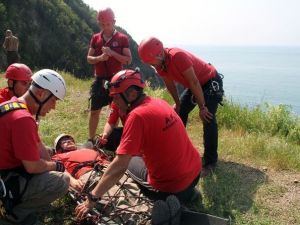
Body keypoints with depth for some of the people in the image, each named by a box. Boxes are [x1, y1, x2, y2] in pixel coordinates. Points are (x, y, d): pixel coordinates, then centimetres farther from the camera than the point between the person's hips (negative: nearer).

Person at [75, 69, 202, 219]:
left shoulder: (137, 116, -21)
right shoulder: (159, 103, 2)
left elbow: (119, 167, -22)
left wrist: (92, 198, -14)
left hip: (172, 187, -6)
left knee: (130, 161, 19)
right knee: (135, 155, 27)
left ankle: (170, 198, 4)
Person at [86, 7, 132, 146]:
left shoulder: (122, 38, -2)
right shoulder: (95, 38, 7)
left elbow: (128, 60, -6)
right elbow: (89, 58, 7)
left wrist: (112, 53, -18)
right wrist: (99, 58, -15)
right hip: (99, 80, 3)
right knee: (94, 111, 6)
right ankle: (90, 139, 17)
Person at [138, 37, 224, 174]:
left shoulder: (177, 56, -35)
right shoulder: (159, 62, -11)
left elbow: (194, 83, -31)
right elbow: (170, 84, 4)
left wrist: (202, 107, -26)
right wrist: (178, 104, 9)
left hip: (211, 82, -8)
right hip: (193, 84, 8)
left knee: (208, 119, -18)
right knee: (179, 113, 10)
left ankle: (210, 162, -11)